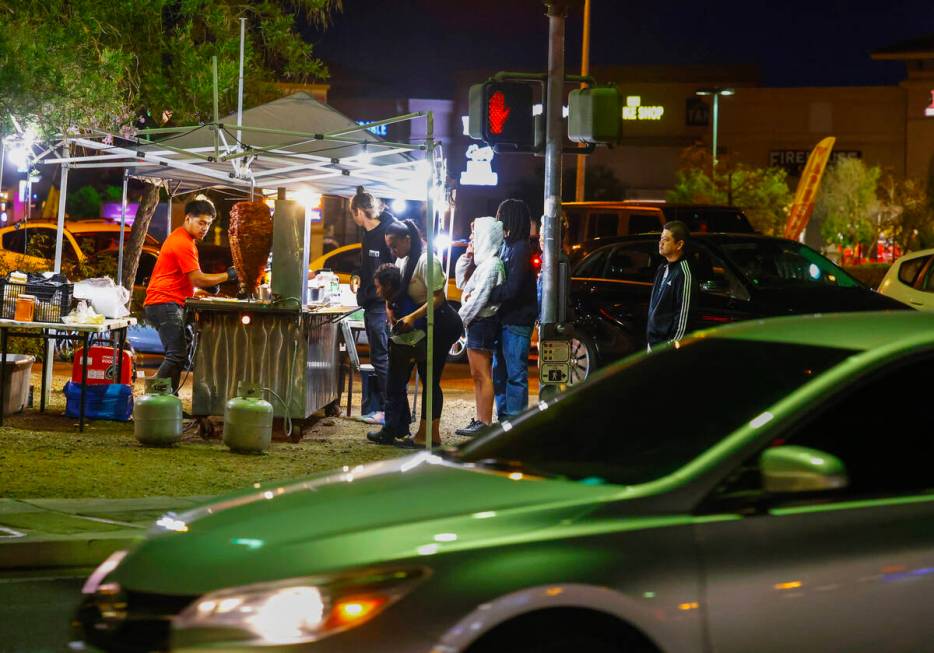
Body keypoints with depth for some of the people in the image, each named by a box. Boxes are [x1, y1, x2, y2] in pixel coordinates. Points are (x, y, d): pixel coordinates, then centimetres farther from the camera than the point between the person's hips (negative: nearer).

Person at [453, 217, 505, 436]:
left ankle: (485, 423, -9)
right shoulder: (483, 262, 16)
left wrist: (462, 317, -12)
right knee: (477, 376, 12)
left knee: (482, 375, -9)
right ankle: (480, 420, 15)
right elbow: (461, 282, 25)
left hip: (483, 322, -10)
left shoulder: (492, 264, -14)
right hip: (477, 322, 10)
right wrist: (467, 257, 13)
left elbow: (480, 296, -19)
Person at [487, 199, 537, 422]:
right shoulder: (507, 246, 13)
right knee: (499, 372, 16)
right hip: (505, 320, 10)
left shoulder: (520, 249, -15)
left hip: (517, 321, -10)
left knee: (515, 374, -4)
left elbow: (512, 288, -21)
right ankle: (504, 419, 24)